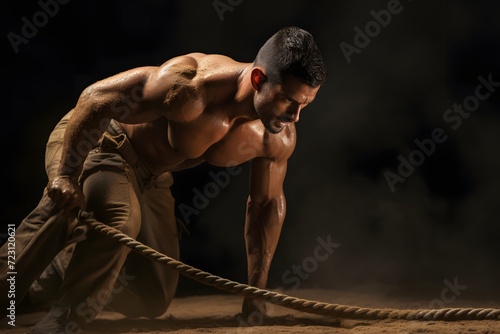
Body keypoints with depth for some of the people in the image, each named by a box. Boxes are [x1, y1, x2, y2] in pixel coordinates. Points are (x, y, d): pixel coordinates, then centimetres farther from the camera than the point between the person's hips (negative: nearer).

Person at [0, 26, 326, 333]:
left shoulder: (280, 138, -16)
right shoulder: (189, 88, -37)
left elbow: (268, 204, 1)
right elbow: (95, 98, -31)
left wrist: (256, 295, 2)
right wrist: (66, 175, -33)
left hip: (151, 177, 7)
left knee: (153, 300, 12)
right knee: (117, 215, -42)